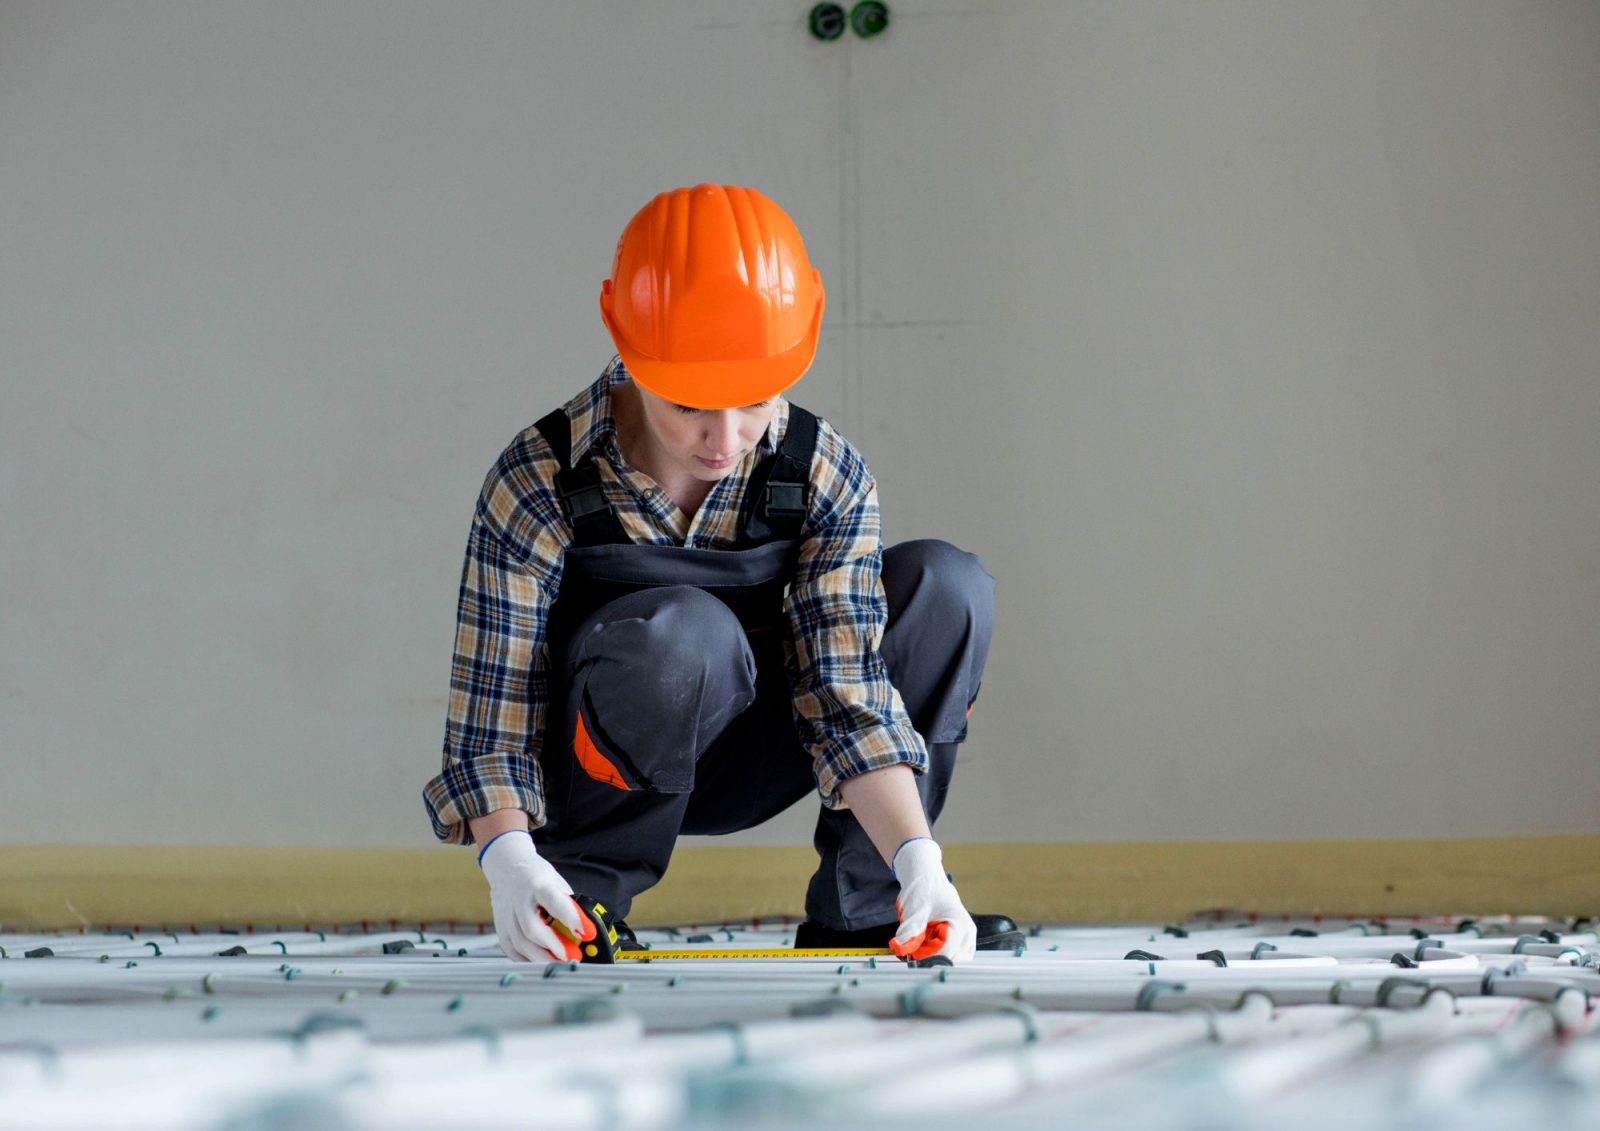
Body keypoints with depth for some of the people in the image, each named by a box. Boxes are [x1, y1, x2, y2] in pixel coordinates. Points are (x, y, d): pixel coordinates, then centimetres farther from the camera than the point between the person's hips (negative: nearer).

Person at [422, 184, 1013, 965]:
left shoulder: (827, 478, -14)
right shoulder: (537, 486, -22)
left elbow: (849, 697, -20)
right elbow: (493, 725, -22)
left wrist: (917, 854, -36)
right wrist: (509, 858, -41)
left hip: (736, 767, 4)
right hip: (598, 775, -4)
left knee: (946, 584, -15)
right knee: (680, 629, -37)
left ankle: (857, 915, -9)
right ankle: (584, 897, -14)